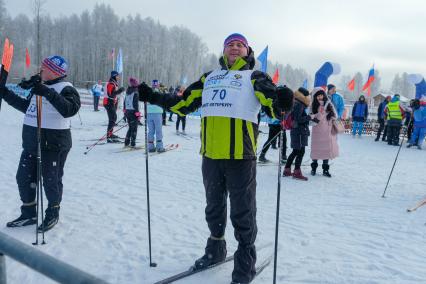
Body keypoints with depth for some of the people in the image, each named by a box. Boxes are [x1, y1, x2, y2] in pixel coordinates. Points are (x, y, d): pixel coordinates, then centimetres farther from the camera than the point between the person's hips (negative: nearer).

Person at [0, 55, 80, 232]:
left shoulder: (66, 88, -11)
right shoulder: (38, 86, 13)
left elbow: (70, 109, -30)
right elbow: (26, 107, 26)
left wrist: (48, 93, -37)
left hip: (53, 145, -8)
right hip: (31, 143, 8)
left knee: (51, 182, 4)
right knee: (24, 178, 14)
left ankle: (53, 214, 24)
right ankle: (29, 213, 30)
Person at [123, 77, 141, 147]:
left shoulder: (127, 92, 8)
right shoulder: (135, 92, -14)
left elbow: (125, 102, 15)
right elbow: (136, 104, -17)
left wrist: (125, 111, 23)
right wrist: (138, 113, -14)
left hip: (127, 111, 7)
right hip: (133, 112, -7)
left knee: (130, 127, 18)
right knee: (134, 128, 1)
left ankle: (126, 143, 18)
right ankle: (133, 144, 1)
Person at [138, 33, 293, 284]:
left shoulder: (254, 77, 5)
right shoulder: (209, 78, 19)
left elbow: (271, 103, -12)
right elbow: (184, 102, 22)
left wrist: (281, 101, -35)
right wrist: (153, 98, 18)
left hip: (240, 155, -5)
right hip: (210, 155, 5)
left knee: (242, 213, 3)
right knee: (214, 207, 19)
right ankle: (215, 250, 39)